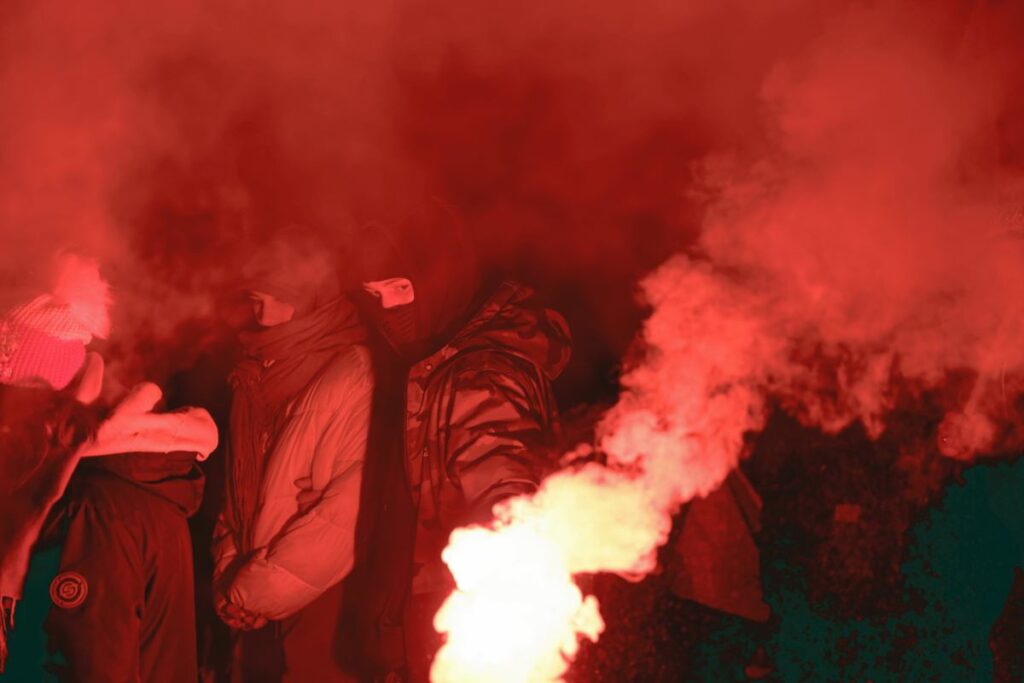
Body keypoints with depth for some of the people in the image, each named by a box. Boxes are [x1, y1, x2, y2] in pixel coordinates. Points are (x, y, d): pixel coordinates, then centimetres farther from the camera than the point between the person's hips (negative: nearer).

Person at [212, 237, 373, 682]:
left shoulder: (353, 375, -14)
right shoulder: (254, 378, 9)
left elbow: (347, 510, -18)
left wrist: (256, 590, -13)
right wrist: (230, 572, -1)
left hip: (315, 612, -6)